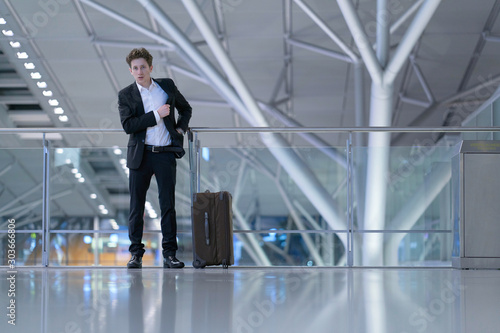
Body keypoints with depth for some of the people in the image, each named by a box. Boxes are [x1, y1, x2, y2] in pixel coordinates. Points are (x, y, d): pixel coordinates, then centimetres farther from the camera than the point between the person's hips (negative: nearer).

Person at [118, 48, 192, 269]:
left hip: (165, 154, 1)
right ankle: (136, 254, 9)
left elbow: (186, 109, 23)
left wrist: (180, 128, 6)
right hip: (140, 155, -1)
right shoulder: (126, 95, 2)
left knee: (168, 205, 0)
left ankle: (169, 254, 4)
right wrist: (156, 115, -14)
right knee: (137, 206, 2)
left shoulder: (167, 86, 8)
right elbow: (127, 125, -11)